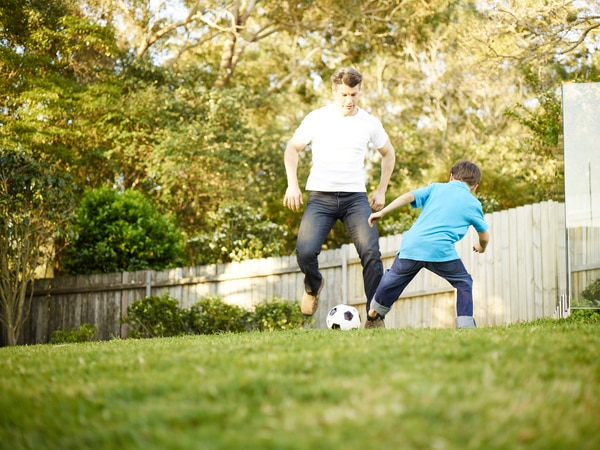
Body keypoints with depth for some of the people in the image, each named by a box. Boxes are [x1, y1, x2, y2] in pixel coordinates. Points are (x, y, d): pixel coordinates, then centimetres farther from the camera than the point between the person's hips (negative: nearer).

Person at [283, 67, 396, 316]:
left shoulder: (370, 123, 4)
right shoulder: (317, 118, 0)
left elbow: (388, 154, 21)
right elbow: (292, 148, 11)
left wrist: (381, 190, 14)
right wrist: (292, 184, -1)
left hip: (355, 196, 1)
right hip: (320, 196, -1)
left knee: (371, 253, -16)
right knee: (305, 251, -19)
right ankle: (313, 287, 16)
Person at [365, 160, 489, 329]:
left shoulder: (436, 188, 22)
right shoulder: (473, 204, 18)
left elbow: (409, 196, 8)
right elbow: (485, 236, 26)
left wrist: (382, 212, 8)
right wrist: (481, 248, 49)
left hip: (411, 246, 3)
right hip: (441, 250, -3)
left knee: (393, 280, 24)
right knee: (464, 283, 17)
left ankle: (373, 315, 39)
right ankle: (465, 325, 4)